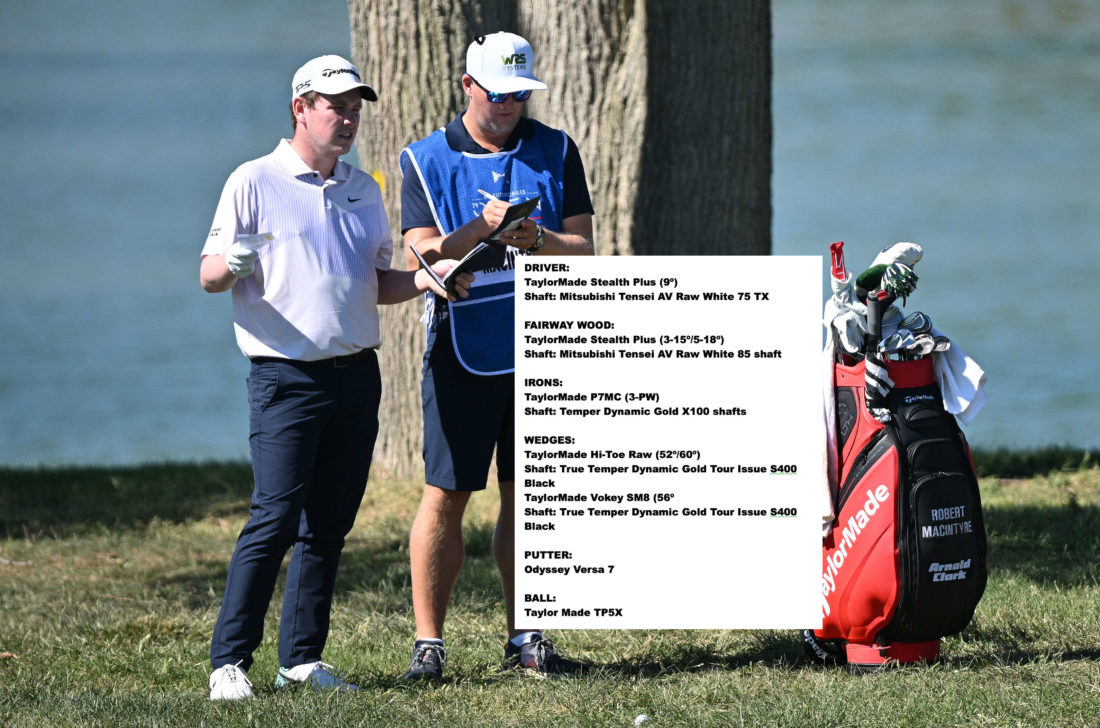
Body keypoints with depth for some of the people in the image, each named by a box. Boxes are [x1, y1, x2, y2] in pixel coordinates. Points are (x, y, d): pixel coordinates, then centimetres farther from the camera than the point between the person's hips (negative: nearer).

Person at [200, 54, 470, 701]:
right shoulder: (255, 183, -2)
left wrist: (425, 279, 1)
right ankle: (230, 663, -10)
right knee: (276, 520, -13)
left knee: (329, 525, 6)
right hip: (287, 375, -6)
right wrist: (233, 264, -27)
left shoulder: (364, 190, 16)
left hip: (357, 375, 6)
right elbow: (209, 277, -4)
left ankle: (303, 658, 12)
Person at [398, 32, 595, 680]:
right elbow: (424, 256, -6)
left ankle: (525, 637, 14)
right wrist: (481, 228, -22)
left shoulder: (555, 152, 8)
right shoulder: (426, 160, 3)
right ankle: (428, 642, -1)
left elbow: (584, 248, 4)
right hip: (461, 352, -2)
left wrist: (534, 240, -16)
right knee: (446, 494, -5)